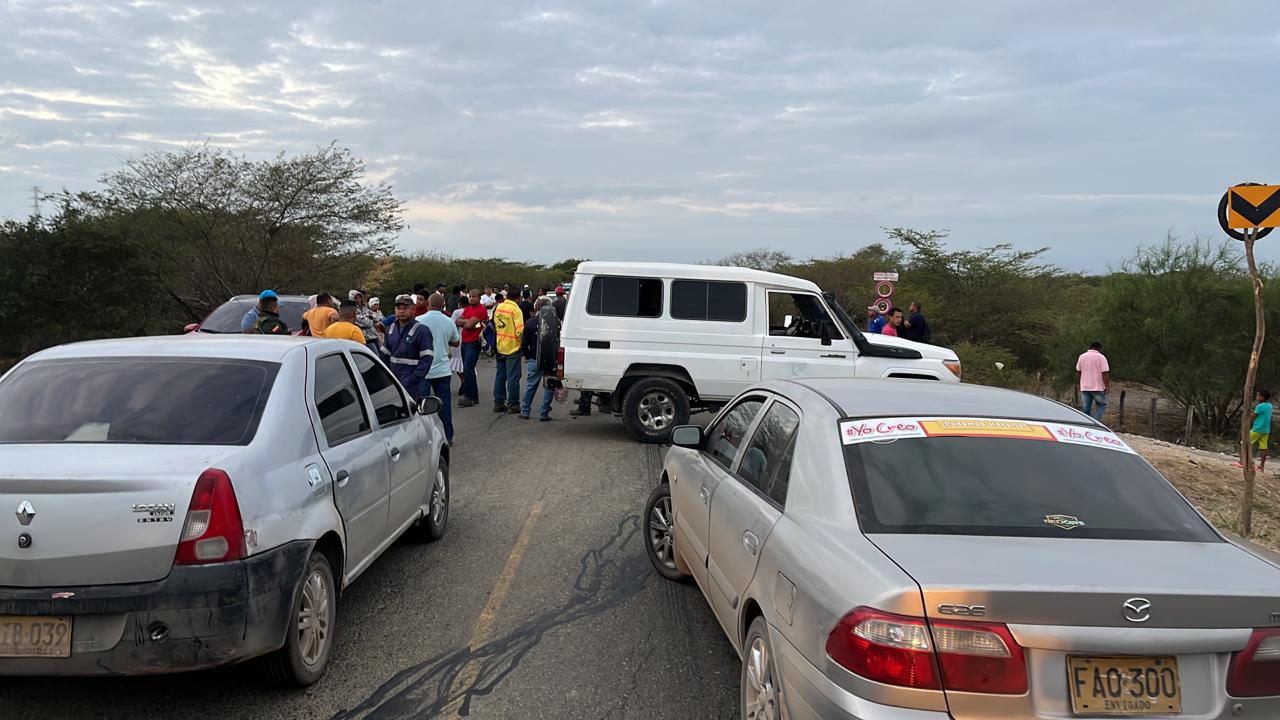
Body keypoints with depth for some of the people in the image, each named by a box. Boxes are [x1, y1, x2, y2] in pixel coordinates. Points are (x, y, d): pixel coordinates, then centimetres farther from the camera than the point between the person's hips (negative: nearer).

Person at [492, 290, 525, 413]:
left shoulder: (498, 307, 5)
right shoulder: (515, 309, -16)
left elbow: (494, 325, 13)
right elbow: (520, 330, -20)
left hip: (500, 347, 7)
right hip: (512, 347, -6)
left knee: (500, 375, 13)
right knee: (513, 377, 0)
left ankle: (498, 403, 17)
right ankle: (513, 404, 3)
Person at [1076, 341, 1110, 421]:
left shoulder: (1082, 356, 6)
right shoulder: (1101, 357, -8)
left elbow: (1078, 372, 11)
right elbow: (1105, 373, -12)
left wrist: (1080, 383, 21)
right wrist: (1107, 386, -6)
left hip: (1084, 387, 4)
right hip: (1098, 387, -4)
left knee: (1085, 408, 8)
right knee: (1102, 405, 8)